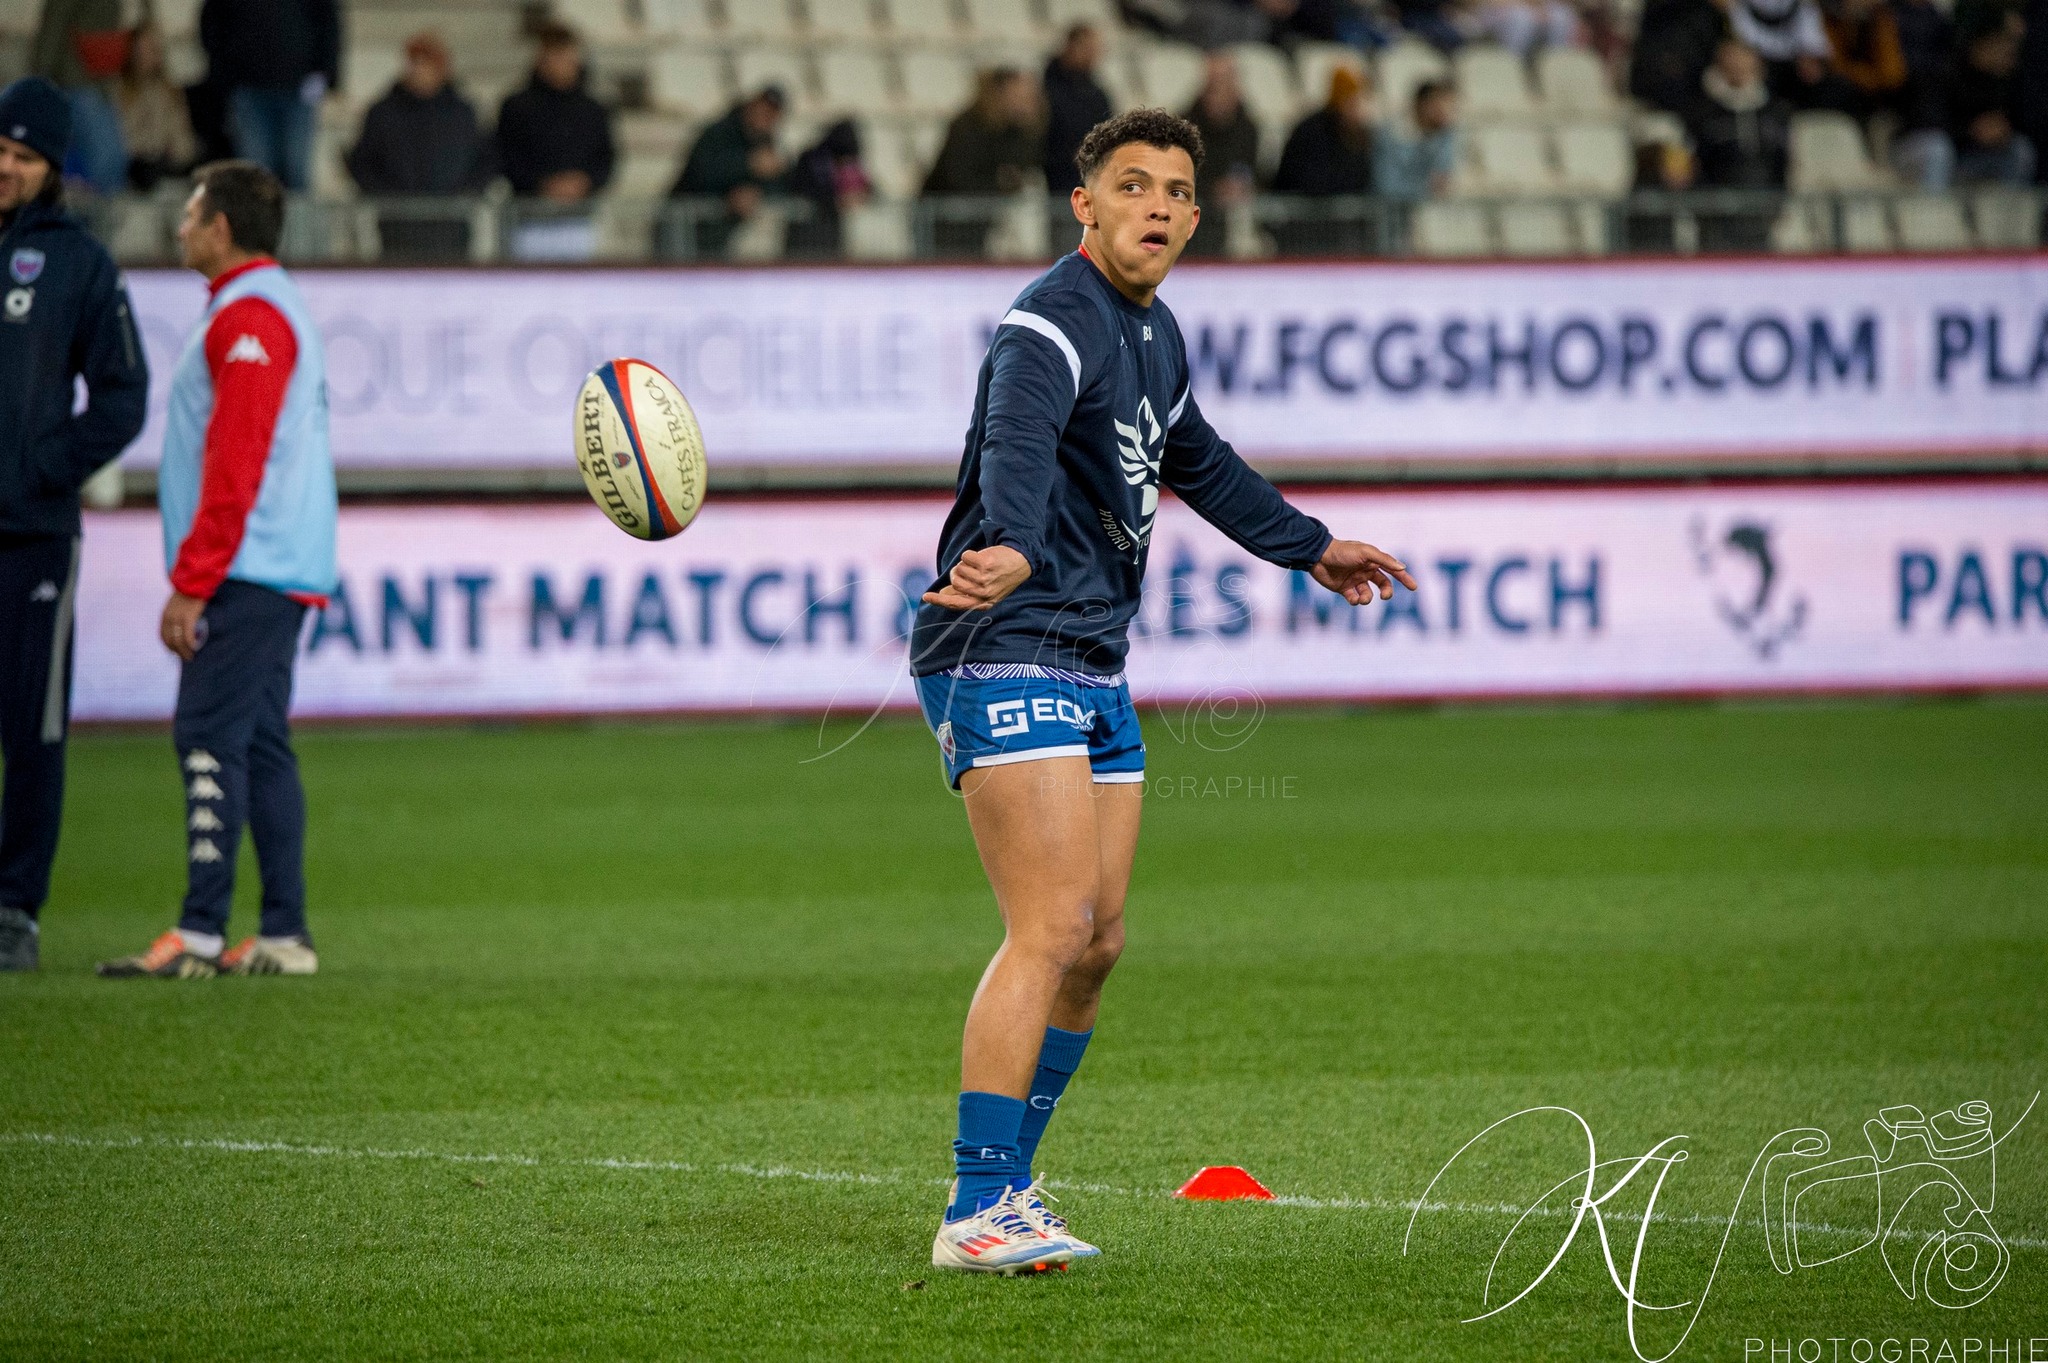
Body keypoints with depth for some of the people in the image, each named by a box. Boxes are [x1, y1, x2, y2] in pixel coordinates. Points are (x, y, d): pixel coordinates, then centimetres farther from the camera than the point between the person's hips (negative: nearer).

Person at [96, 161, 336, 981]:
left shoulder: (248, 316, -12)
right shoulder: (273, 307, 21)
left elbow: (235, 465, -18)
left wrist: (191, 583, -17)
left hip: (246, 574, -10)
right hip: (279, 574, 10)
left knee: (210, 738, -12)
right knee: (260, 745, 9)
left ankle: (200, 933, -16)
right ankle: (283, 935, 7)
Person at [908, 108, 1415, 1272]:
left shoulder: (1156, 334, 15)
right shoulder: (1055, 323, -16)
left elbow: (1193, 460, 34)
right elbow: (1015, 442, -37)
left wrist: (1308, 548, 43)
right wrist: (1012, 550, -57)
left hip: (1094, 669, 10)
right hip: (1007, 656, -10)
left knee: (1097, 943, 10)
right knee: (1053, 929, -16)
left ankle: (1004, 1190, 20)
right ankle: (978, 1213, -15)